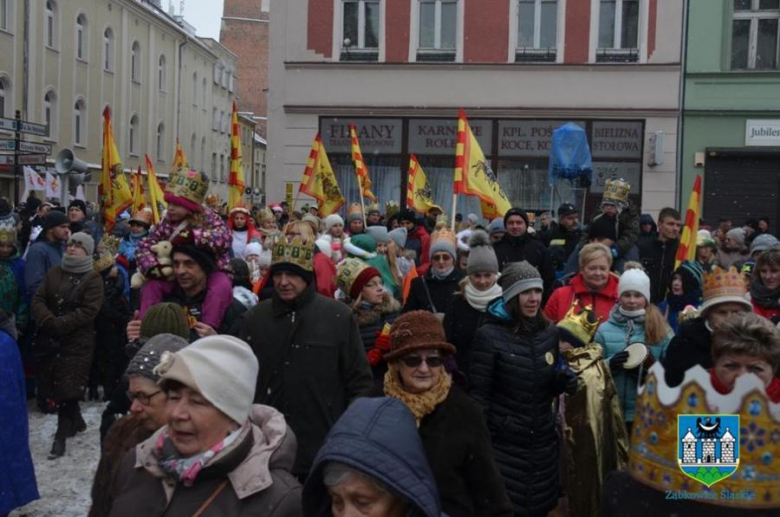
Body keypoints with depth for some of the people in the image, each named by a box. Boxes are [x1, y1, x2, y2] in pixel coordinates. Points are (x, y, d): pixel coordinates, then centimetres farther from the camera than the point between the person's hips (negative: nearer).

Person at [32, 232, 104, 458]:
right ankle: (76, 421, 31)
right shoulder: (53, 273, 11)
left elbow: (88, 311, -15)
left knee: (68, 388, -6)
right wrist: (48, 321, -15)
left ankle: (61, 435, 1)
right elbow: (38, 300, 4)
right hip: (49, 338, 6)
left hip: (77, 341, -5)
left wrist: (60, 324, -20)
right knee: (55, 385, 12)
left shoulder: (93, 278, -5)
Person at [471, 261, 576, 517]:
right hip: (503, 444, -5)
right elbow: (479, 393, -10)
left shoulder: (549, 332, 5)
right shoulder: (489, 335, -12)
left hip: (543, 442, 5)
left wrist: (563, 382, -7)